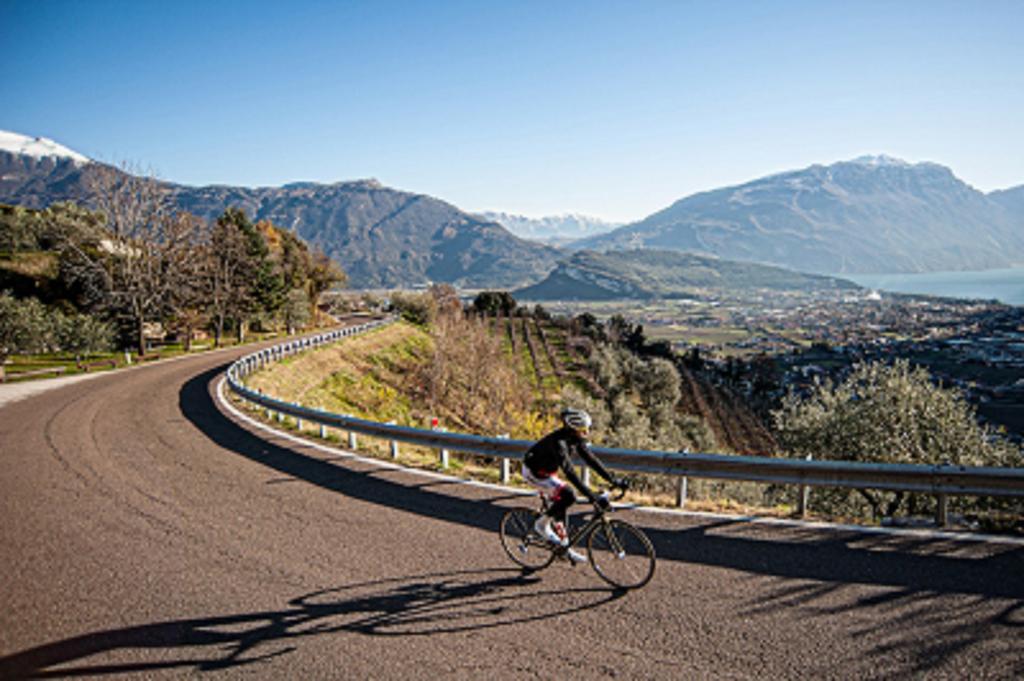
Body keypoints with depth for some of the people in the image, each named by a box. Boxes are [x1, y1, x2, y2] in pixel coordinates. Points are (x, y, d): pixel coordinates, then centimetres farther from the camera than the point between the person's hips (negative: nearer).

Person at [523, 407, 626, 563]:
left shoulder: (576, 440, -10)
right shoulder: (558, 442, -35)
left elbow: (591, 460, -3)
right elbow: (569, 472, -42)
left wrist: (613, 480, -9)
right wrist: (591, 496, -46)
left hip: (548, 471, 8)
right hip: (533, 472, -8)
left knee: (559, 506, 9)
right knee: (568, 496, -23)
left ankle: (565, 548, 21)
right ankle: (543, 524, -4)